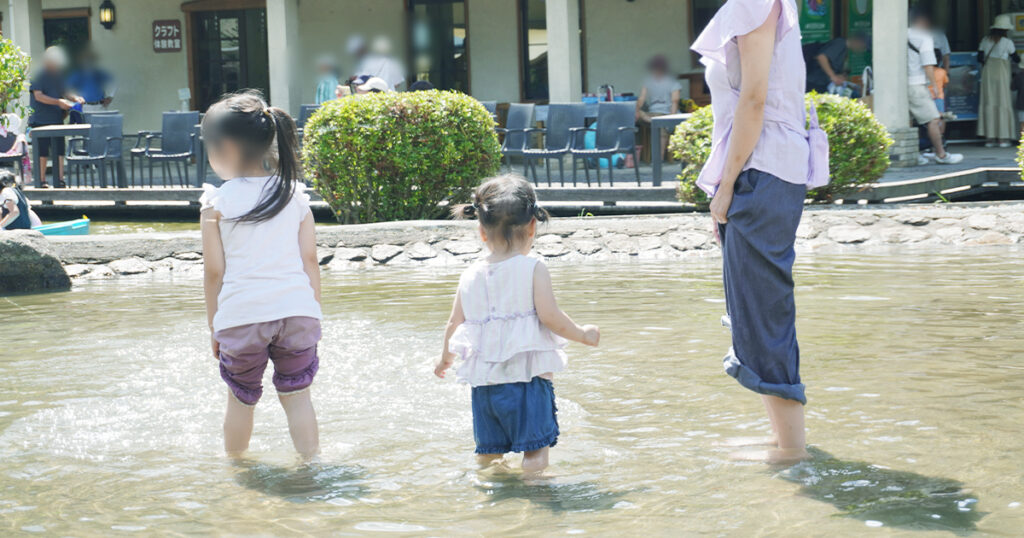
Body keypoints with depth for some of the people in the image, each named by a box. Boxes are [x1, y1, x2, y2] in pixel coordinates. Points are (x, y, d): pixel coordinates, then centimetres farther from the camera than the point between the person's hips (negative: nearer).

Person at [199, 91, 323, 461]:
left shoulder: (217, 202, -3)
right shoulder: (295, 194, 6)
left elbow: (214, 272, -2)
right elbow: (310, 260, 6)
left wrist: (214, 326, 7)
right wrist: (313, 314, 14)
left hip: (241, 315, -2)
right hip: (297, 309, 2)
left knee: (241, 398, 14)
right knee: (296, 395, 9)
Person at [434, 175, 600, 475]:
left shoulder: (470, 276, 6)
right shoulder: (532, 270, -8)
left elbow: (455, 323, 14)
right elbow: (549, 317, -13)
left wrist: (446, 359, 32)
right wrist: (583, 335, 4)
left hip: (484, 380, 5)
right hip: (526, 377, -5)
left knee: (488, 453, 17)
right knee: (535, 451, -1)